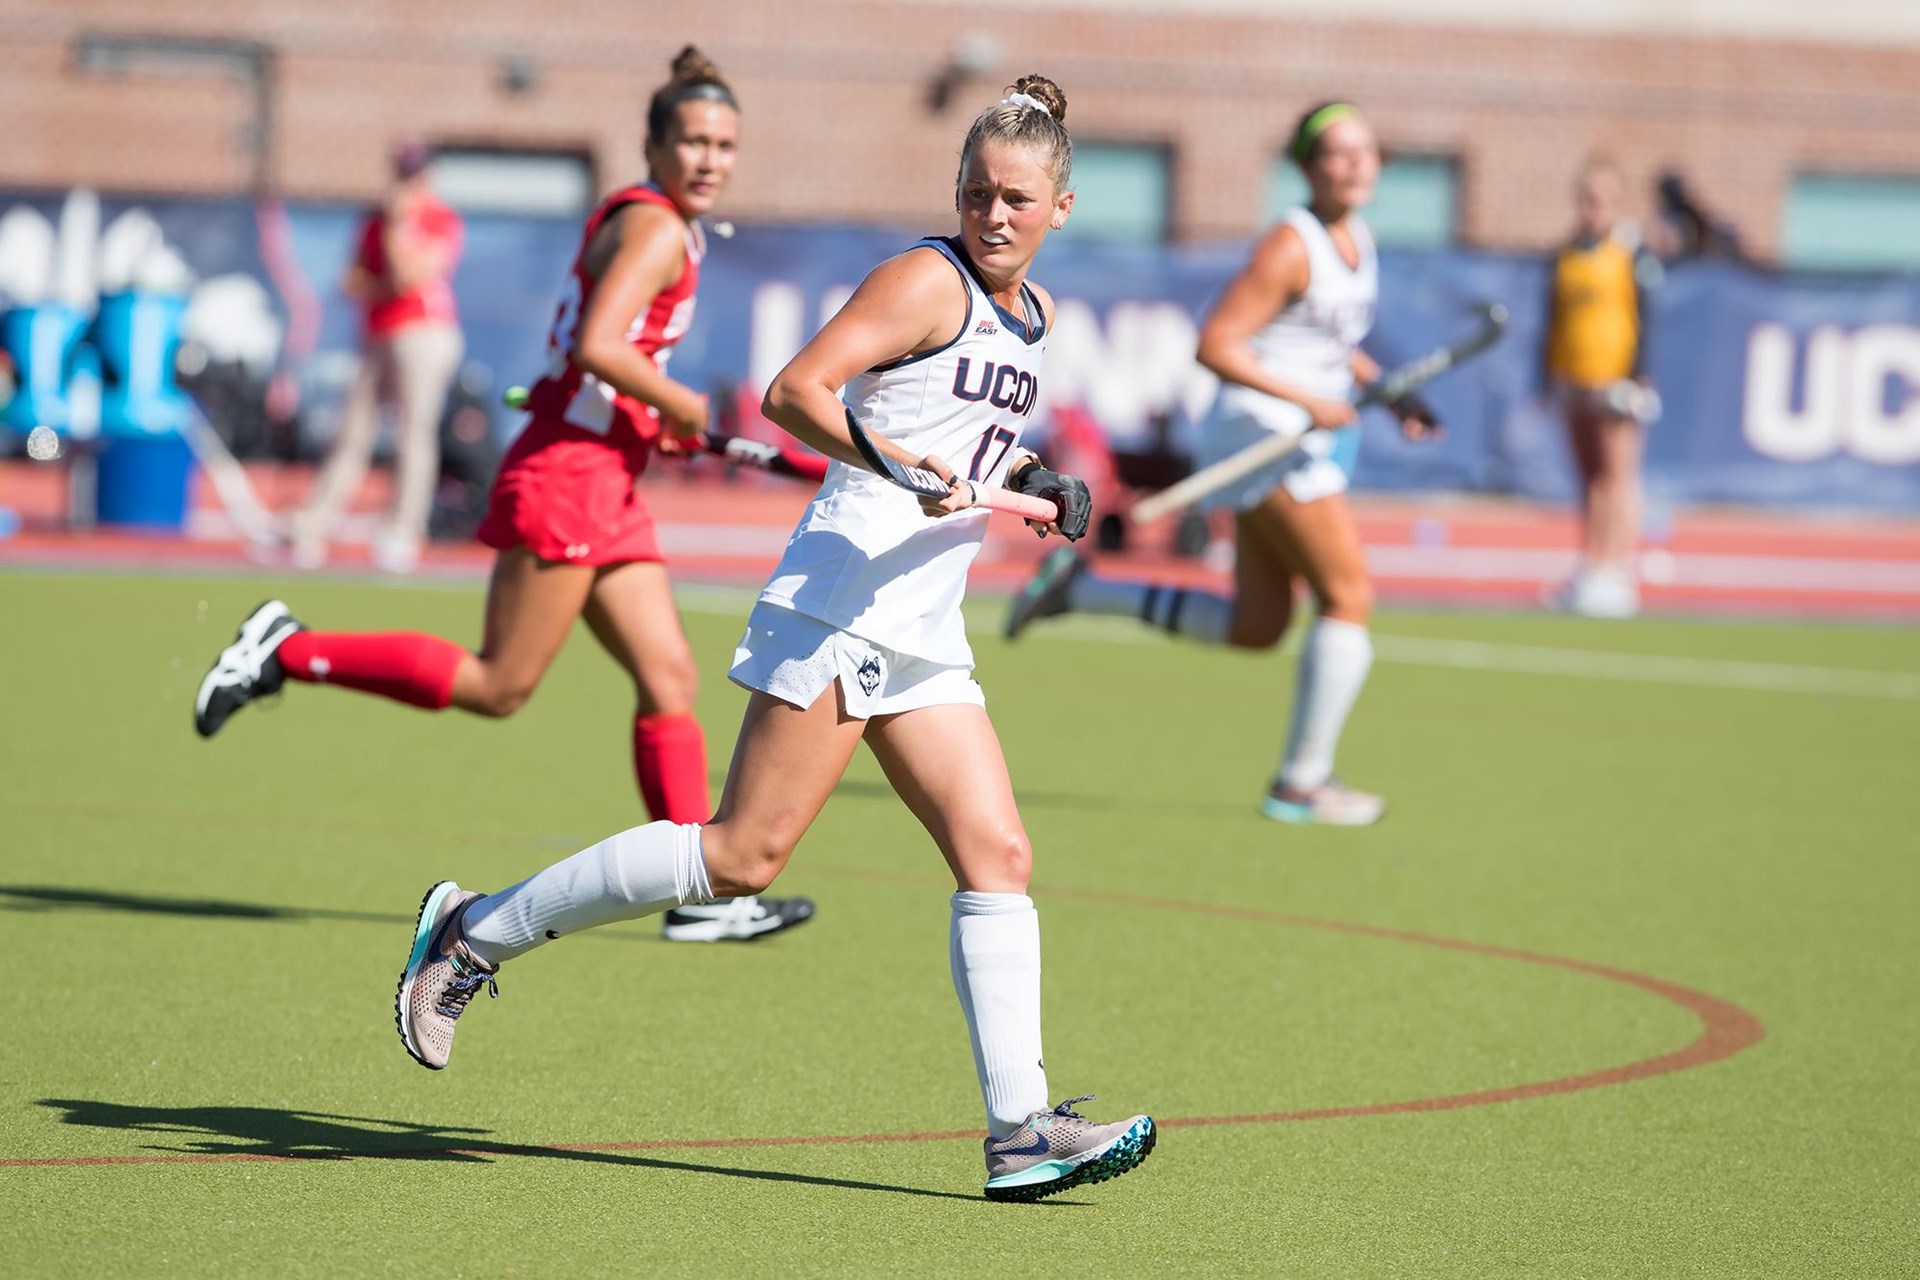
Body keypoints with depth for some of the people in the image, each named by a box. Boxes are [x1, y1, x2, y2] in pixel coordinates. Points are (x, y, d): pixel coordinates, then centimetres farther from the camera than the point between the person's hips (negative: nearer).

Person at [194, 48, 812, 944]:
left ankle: (701, 896, 5)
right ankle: (287, 653, 0)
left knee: (669, 678, 5)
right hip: (566, 474, -10)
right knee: (498, 685, -7)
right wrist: (675, 403, -13)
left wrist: (655, 414, 14)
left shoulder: (635, 220, 17)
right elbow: (597, 346, -26)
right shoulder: (655, 231, -13)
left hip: (608, 489, 10)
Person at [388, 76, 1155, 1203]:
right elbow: (795, 392, -18)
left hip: (924, 641, 8)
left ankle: (1021, 1130, -6)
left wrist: (1031, 480, 17)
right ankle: (476, 931, 1)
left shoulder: (1033, 314, 18)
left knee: (998, 855, -3)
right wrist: (896, 460, -31)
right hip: (842, 602, -8)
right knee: (745, 855, -10)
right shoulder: (928, 279, -8)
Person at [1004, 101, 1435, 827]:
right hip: (1265, 429, -9)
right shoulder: (1291, 248, -17)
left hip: (1308, 434, 9)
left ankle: (1079, 588, 18)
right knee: (1350, 597, -8)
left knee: (1255, 629, 12)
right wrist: (1308, 400, -24)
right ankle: (1302, 780, 0)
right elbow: (1215, 345, -20)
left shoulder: (1356, 240, 11)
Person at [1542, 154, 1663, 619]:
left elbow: (1645, 319, -7)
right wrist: (1548, 372, 16)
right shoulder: (1567, 255, 12)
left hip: (1617, 378, -6)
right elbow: (1554, 317, 19)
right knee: (1590, 477, 10)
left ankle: (1618, 575, -9)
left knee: (1617, 472, -8)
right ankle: (1589, 570, 14)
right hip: (1574, 379, 6)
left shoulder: (1633, 253, -6)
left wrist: (1637, 376, -12)